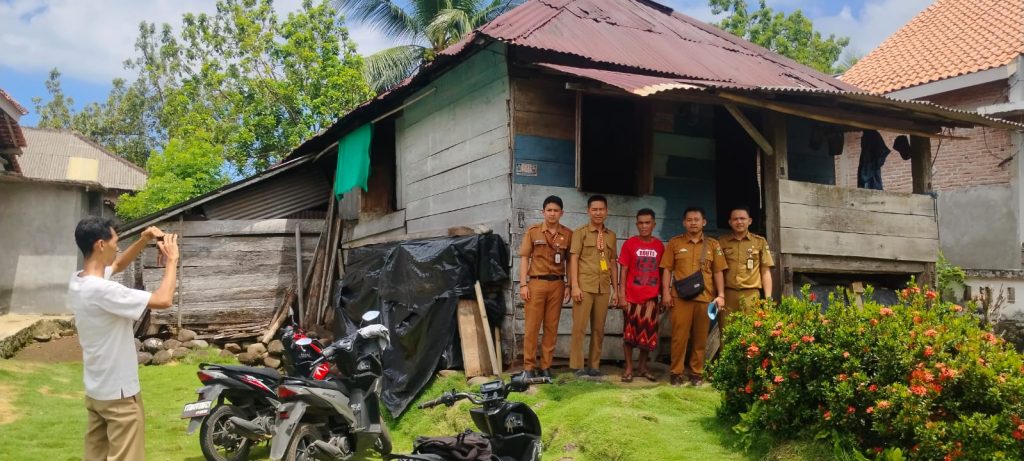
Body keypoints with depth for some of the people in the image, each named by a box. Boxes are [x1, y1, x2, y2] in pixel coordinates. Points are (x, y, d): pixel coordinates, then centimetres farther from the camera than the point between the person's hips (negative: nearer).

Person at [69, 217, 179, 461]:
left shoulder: (78, 281, 2)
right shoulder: (102, 290, -27)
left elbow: (118, 265, 20)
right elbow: (163, 300, -29)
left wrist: (143, 241, 6)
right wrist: (172, 260, -16)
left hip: (95, 390, 9)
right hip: (119, 393, -9)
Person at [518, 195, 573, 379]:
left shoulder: (568, 234, 6)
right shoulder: (533, 231, 4)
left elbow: (569, 261, 10)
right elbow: (524, 258, 3)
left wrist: (569, 285, 4)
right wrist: (523, 284, -5)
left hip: (557, 284, 1)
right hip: (536, 283, -1)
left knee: (551, 327, 4)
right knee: (532, 326, 0)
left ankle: (546, 365, 12)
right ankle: (529, 366, 6)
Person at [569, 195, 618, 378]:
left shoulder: (611, 235, 13)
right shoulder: (580, 232, 1)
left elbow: (613, 263, 15)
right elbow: (573, 259, -4)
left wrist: (615, 289, 12)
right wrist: (575, 286, -13)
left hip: (604, 288, 4)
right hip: (584, 286, -4)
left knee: (599, 328, 7)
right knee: (579, 327, -3)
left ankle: (594, 366, 15)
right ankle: (578, 366, 2)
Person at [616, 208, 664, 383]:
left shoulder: (660, 246, 5)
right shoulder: (629, 244, -3)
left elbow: (662, 271, 9)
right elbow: (623, 270, -3)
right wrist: (621, 295, -9)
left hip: (651, 298, 2)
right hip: (632, 297, -2)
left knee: (649, 334, 8)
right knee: (629, 334, 4)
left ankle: (643, 367, 22)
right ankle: (628, 368, 14)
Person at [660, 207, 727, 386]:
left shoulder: (713, 245, 11)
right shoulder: (674, 243, 7)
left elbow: (718, 272, 9)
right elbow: (667, 270, 5)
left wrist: (721, 295, 1)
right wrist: (666, 293, -3)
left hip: (705, 297, 2)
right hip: (680, 297, -1)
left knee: (700, 337, 6)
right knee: (679, 336, -1)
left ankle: (697, 373, 15)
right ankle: (676, 373, 6)